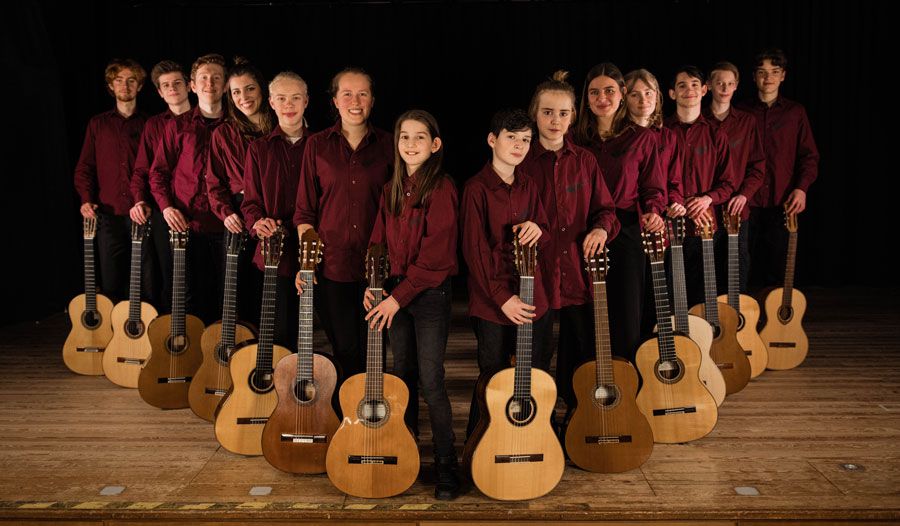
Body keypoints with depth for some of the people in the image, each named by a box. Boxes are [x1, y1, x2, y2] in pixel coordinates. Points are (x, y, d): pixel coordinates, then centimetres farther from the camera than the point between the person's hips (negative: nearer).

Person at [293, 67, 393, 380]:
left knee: (371, 351, 5)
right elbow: (305, 210, 6)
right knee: (344, 348, 6)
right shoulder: (317, 145, 4)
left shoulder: (386, 145, 4)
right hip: (331, 263, 0)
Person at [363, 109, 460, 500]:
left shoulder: (441, 189, -12)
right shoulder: (392, 189, 9)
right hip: (395, 292, 6)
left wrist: (399, 296, -16)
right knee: (403, 373, 14)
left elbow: (434, 255, -17)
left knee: (431, 380, -4)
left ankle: (446, 466, 7)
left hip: (429, 293, -6)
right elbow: (380, 241, 14)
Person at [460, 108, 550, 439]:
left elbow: (545, 234, 16)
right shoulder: (477, 189, -9)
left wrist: (536, 229, -9)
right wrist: (502, 297, -16)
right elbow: (475, 250, -12)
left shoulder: (528, 186, 10)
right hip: (492, 304, -5)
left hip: (532, 299, 6)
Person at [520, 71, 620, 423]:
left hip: (579, 271, 3)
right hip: (537, 273, -3)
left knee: (582, 353, 11)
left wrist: (602, 228, -9)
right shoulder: (521, 162, -2)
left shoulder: (584, 161, 8)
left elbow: (604, 208, 11)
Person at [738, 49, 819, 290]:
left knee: (776, 267, 2)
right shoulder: (742, 112, 8)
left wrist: (801, 188, -7)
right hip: (747, 201, 0)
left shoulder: (795, 112, 9)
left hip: (782, 201, 0)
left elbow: (809, 155, 8)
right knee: (745, 269, 1)